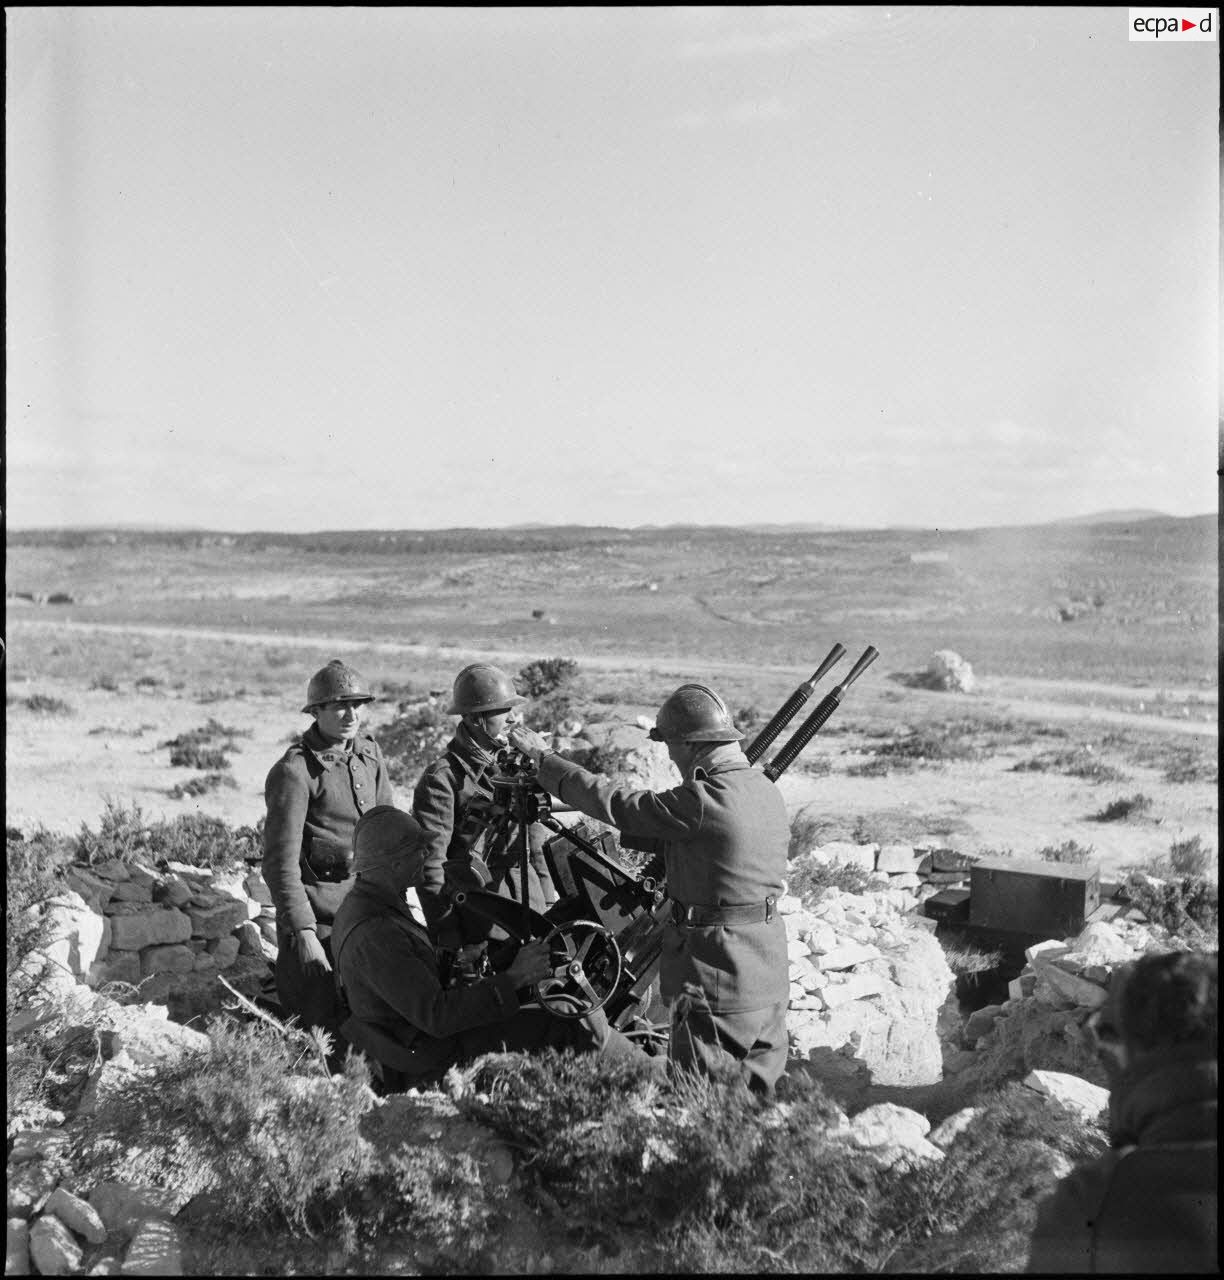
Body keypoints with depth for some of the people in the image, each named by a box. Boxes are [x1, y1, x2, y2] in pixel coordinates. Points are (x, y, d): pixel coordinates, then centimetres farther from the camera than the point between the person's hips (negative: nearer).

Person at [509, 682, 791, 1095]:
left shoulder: (703, 801, -20)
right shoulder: (767, 791, 7)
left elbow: (615, 803, -12)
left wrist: (543, 757, -1)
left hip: (717, 979, -8)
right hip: (769, 972, 9)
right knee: (761, 1095, 15)